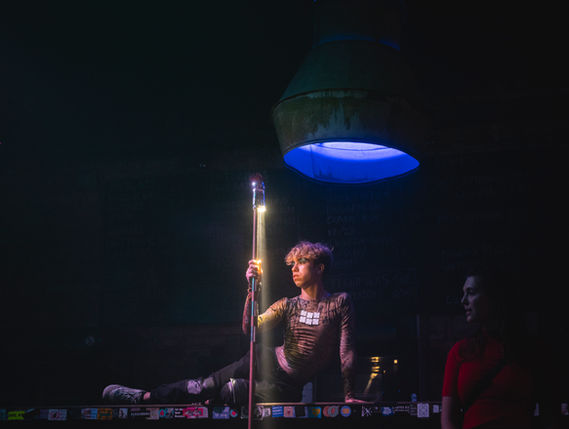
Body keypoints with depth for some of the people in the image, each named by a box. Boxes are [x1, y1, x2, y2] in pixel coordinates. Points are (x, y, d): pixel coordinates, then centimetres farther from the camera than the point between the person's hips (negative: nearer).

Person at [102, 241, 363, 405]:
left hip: (288, 386, -3)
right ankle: (145, 397, -4)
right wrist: (253, 290, -19)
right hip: (270, 361, 3)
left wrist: (349, 396, -9)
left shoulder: (340, 303, -4)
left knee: (231, 391, -20)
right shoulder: (287, 305, 6)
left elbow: (347, 350, -5)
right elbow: (250, 328, -6)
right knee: (211, 383, -11)